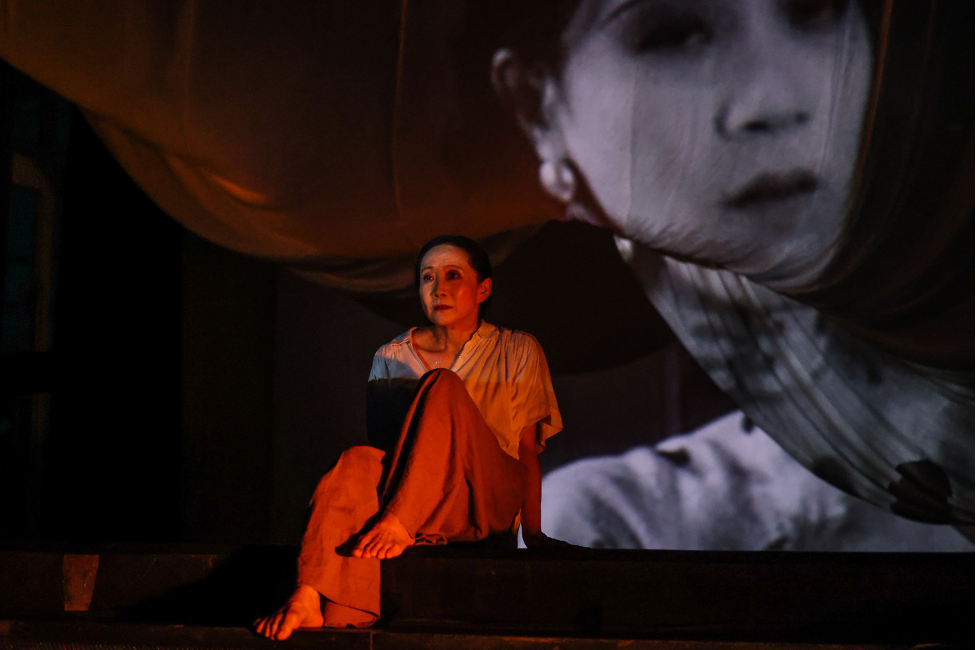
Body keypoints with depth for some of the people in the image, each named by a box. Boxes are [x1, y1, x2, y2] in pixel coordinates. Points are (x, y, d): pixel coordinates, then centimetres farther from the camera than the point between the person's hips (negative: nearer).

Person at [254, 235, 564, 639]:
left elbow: (527, 449, 12)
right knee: (357, 462, -35)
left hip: (489, 497, -1)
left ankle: (399, 522, -39)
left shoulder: (517, 352, 14)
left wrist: (533, 532, 4)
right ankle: (310, 600, -56)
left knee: (443, 386, -26)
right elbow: (375, 433, 15)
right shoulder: (392, 358, 17)